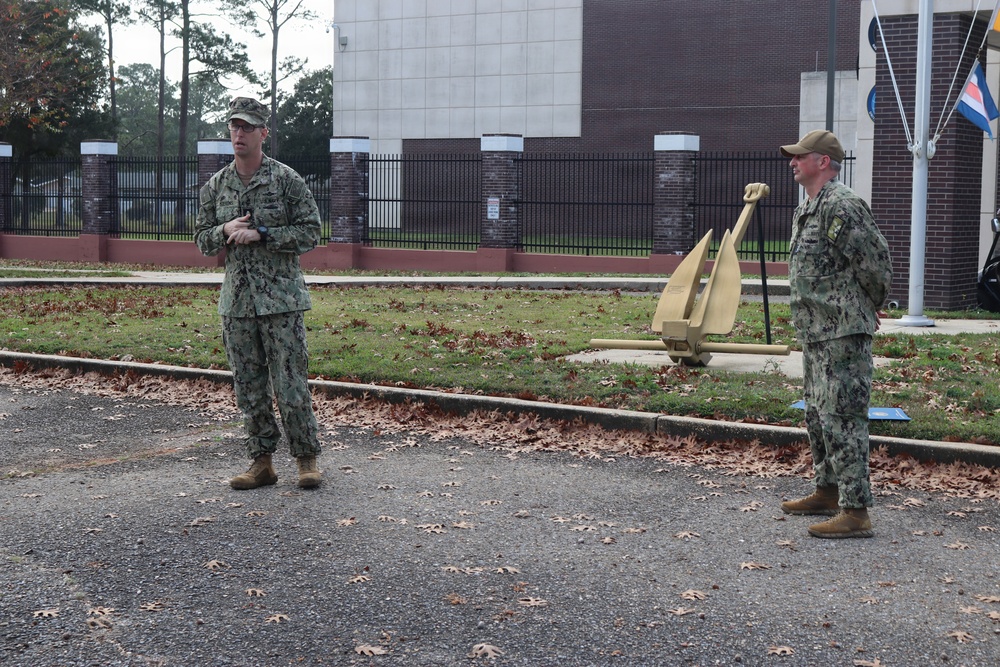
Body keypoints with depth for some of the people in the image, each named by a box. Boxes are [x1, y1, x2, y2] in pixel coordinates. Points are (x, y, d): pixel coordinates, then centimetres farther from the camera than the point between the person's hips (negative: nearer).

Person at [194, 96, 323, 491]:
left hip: (281, 298, -4)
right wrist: (226, 231, -7)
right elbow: (202, 240, 15)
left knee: (290, 383, -3)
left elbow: (310, 232, -5)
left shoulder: (286, 180, -2)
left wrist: (261, 234, -14)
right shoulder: (215, 186, 11)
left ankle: (307, 459, 9)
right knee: (248, 386, 8)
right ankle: (262, 462, 17)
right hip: (236, 300, 4)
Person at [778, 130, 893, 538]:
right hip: (815, 332, 11)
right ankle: (827, 492, 33)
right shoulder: (804, 210, 16)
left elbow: (875, 260, -18)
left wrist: (869, 306, -3)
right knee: (818, 415, 19)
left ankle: (856, 512, -8)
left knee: (842, 418, -11)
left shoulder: (842, 205, -16)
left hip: (843, 332, -11)